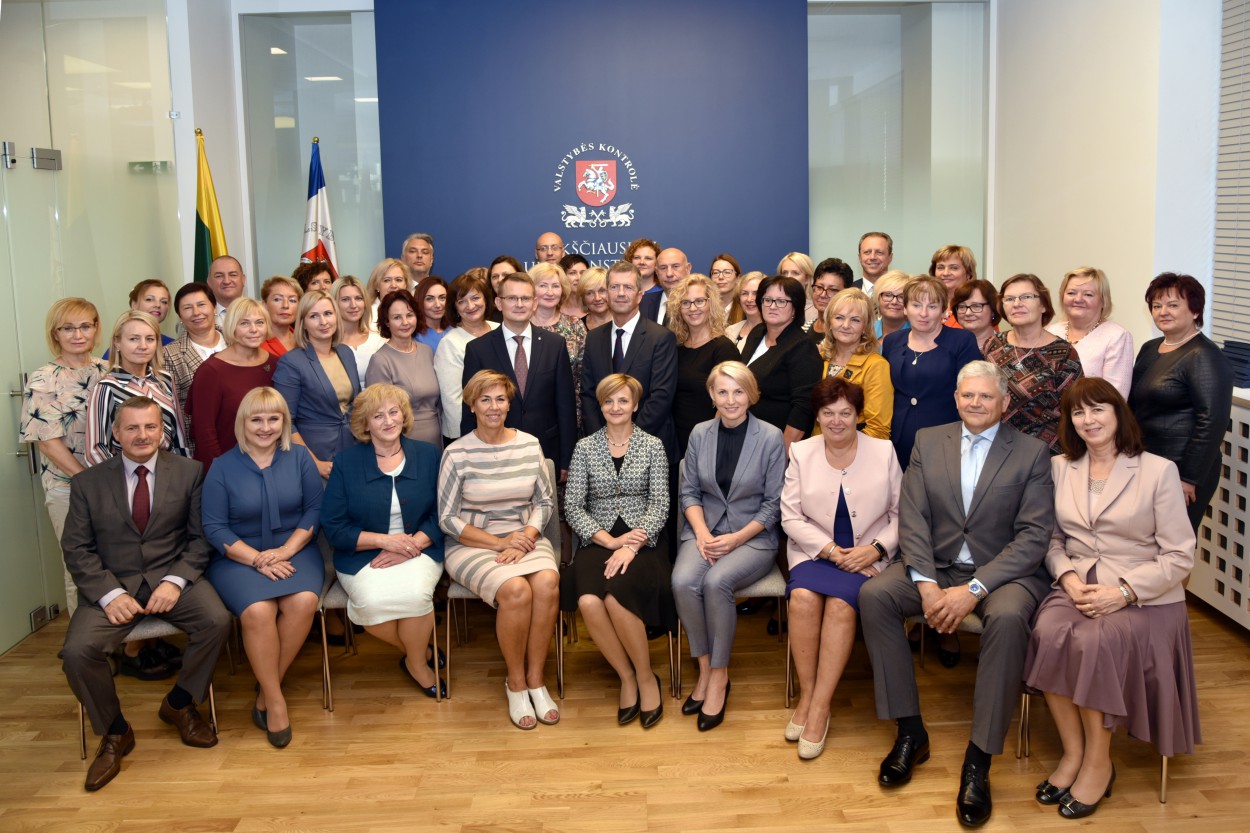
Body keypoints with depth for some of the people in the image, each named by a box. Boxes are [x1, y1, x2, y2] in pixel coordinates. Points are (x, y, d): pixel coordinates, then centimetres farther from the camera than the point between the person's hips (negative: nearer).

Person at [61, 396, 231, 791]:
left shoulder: (189, 472, 4)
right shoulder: (88, 482, 5)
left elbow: (199, 536, 2)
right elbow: (76, 549, 1)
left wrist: (176, 581, -15)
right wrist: (109, 593, -15)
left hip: (172, 577, 0)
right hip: (111, 584, 0)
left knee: (217, 621, -27)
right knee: (77, 651, -25)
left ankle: (179, 703, 2)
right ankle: (114, 732, 2)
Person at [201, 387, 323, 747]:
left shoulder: (299, 457, 5)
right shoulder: (223, 467, 0)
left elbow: (315, 508, 3)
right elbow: (214, 527, -3)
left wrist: (287, 549, -12)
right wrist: (258, 560, -15)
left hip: (294, 549, 2)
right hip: (239, 556, -1)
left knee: (303, 601, -29)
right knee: (257, 611, -31)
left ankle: (266, 690, -9)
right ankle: (275, 699, -12)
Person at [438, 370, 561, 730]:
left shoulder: (529, 445, 6)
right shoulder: (457, 454, -3)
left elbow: (545, 502, 8)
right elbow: (448, 519, -4)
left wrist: (525, 537, -11)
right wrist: (500, 543, -12)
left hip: (524, 537, 3)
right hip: (472, 545, -3)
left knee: (548, 582, -29)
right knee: (515, 589, -31)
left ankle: (535, 677, -11)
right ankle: (515, 681, -8)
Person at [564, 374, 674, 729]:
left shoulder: (652, 446, 6)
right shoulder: (585, 448, 9)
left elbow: (659, 505, -1)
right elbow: (573, 507, 3)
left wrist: (630, 546, -17)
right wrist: (610, 541, -11)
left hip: (642, 541, -1)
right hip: (598, 541, 2)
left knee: (616, 596, -32)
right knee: (588, 601, -30)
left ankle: (646, 677, -8)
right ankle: (627, 677, -8)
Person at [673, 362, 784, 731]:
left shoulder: (770, 438, -5)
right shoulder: (700, 434, 5)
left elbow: (773, 504, -4)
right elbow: (689, 491, 8)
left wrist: (736, 538, -14)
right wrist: (701, 533, -9)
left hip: (753, 536, -3)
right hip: (704, 531, 3)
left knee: (716, 582, -31)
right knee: (683, 582, -28)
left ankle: (718, 673, -11)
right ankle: (705, 667, -7)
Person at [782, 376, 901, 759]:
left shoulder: (883, 452, 4)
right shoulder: (801, 453, 6)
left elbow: (901, 514, 5)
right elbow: (791, 516, 1)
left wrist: (876, 549, -11)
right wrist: (832, 550, -10)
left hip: (867, 556, -1)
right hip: (815, 552, 1)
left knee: (840, 603, -30)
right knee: (803, 596, -30)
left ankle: (820, 706, -20)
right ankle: (806, 695, -14)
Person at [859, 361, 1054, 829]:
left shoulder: (1031, 453, -1)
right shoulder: (928, 442, 8)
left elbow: (1034, 535, -9)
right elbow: (912, 518, 1)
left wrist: (974, 589, -21)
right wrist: (926, 584, -15)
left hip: (1003, 573, -3)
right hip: (936, 566, 3)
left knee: (1008, 616, -35)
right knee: (874, 594, -22)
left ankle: (978, 761, -23)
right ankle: (910, 732, -11)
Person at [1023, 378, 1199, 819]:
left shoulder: (1159, 471, -2)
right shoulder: (1059, 468, 10)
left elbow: (1179, 557, -4)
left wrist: (1123, 592, -16)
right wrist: (1068, 578, -8)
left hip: (1142, 597, -3)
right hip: (1076, 588, 3)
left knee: (1095, 641, -32)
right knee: (1048, 633, -29)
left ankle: (1098, 761, -13)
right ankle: (1072, 752, -14)